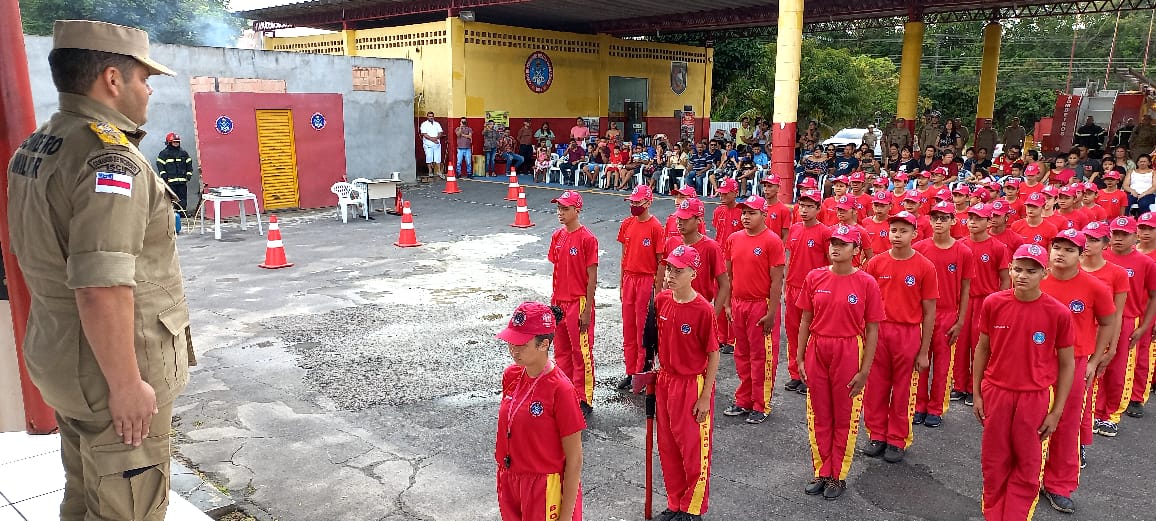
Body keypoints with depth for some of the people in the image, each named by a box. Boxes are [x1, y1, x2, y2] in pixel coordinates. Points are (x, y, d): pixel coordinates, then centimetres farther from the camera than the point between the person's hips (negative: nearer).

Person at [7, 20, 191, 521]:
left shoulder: (33, 149, 9)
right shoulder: (109, 156, -22)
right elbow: (101, 288, -30)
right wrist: (126, 383, -21)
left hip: (61, 360, 9)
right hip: (110, 369, -9)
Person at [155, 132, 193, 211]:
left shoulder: (183, 153, 13)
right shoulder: (164, 153, 3)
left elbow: (189, 164, 16)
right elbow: (160, 165, 0)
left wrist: (189, 174, 6)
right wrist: (163, 175, -10)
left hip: (182, 180, 3)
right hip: (170, 180, -3)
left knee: (183, 197, 5)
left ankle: (182, 211, 11)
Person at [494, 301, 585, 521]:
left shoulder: (560, 389, -22)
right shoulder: (511, 375, -2)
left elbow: (574, 460, -17)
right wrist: (504, 481, 15)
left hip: (545, 489, -6)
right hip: (511, 482, 6)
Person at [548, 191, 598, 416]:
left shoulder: (587, 239, -14)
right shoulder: (557, 236, 6)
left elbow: (592, 276, -13)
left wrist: (587, 310, -14)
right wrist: (553, 300, 11)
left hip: (579, 302, -7)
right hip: (559, 302, 7)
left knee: (581, 352, 3)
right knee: (561, 350, 15)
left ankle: (584, 400, 13)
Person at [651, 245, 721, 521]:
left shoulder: (703, 309, -19)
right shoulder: (661, 301, -2)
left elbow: (713, 355, -13)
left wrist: (705, 396, -13)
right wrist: (657, 369, 10)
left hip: (693, 385, -6)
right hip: (665, 381, 6)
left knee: (694, 448, 8)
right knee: (667, 446, 16)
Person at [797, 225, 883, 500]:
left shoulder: (866, 283, -8)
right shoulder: (815, 278, 0)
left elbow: (872, 330, -6)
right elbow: (805, 320, 6)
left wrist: (864, 370, -8)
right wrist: (800, 358, 3)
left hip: (849, 352, -3)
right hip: (816, 350, 3)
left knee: (845, 416, 9)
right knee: (819, 415, 12)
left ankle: (838, 476, 24)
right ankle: (822, 472, 27)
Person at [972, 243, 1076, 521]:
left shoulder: (1058, 313, -11)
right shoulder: (993, 303, -7)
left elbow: (1066, 364, -2)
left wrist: (1056, 411, -2)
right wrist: (976, 393, 4)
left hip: (1035, 398, -1)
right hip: (995, 393, 1)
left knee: (1027, 466, 11)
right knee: (994, 462, 14)